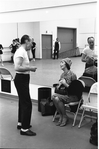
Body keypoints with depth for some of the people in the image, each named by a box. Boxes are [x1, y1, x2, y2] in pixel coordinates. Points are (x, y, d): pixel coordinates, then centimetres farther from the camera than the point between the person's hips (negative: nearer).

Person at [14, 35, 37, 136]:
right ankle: (24, 129, 1)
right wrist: (30, 68, -20)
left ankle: (20, 123, 33)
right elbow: (17, 68, -28)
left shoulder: (22, 51, 12)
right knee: (27, 103, -7)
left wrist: (29, 68, 9)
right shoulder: (21, 52, -19)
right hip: (21, 79, -11)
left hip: (22, 79, 11)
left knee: (23, 102, 20)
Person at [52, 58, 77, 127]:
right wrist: (59, 85, -6)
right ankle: (61, 116, -9)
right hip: (62, 93, 6)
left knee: (56, 97, -29)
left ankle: (65, 117, -9)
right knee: (54, 98, -26)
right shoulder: (63, 74, 10)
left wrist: (65, 84, -18)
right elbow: (59, 87, 17)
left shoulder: (72, 75, -12)